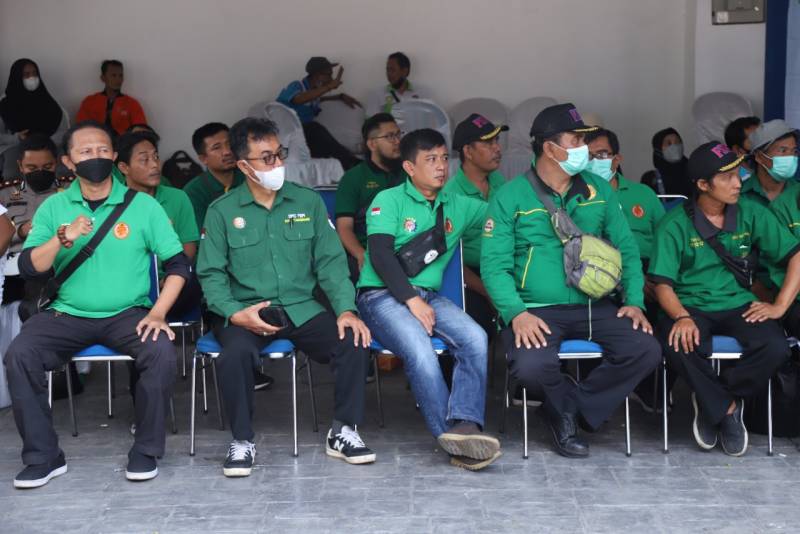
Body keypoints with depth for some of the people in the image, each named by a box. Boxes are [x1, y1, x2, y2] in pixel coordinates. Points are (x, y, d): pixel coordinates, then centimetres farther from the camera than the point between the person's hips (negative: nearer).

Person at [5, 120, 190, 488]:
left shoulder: (143, 205, 2)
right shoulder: (54, 207, 6)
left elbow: (177, 264, 1)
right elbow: (28, 268, -2)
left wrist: (158, 312, -12)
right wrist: (63, 239, -19)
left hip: (128, 313, -1)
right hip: (68, 314, 2)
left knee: (161, 351, -30)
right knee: (18, 355, -23)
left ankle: (145, 453, -10)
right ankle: (43, 457, -8)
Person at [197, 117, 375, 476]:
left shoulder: (309, 202, 9)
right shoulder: (222, 211, 4)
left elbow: (330, 262, 5)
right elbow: (211, 274, 0)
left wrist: (345, 309, -10)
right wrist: (234, 313, -18)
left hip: (302, 308, 2)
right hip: (247, 311, -2)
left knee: (354, 342, -24)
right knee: (235, 353, -34)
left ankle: (342, 432, -4)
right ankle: (242, 441, -12)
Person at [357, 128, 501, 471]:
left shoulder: (457, 207, 17)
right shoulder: (389, 200, 3)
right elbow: (380, 254, -8)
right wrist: (411, 300, -16)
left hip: (430, 295, 5)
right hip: (382, 295, -4)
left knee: (475, 338, -26)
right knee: (420, 351, -33)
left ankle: (464, 425, -33)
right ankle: (452, 438, -26)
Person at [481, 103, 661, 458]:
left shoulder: (599, 191, 13)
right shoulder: (510, 197, 1)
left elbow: (626, 248, 14)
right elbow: (494, 264, -6)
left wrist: (634, 300, 0)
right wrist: (516, 313, -21)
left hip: (593, 307, 4)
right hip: (536, 309, -4)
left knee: (646, 352, -20)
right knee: (530, 367, -32)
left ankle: (572, 408, 1)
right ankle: (569, 403, 5)